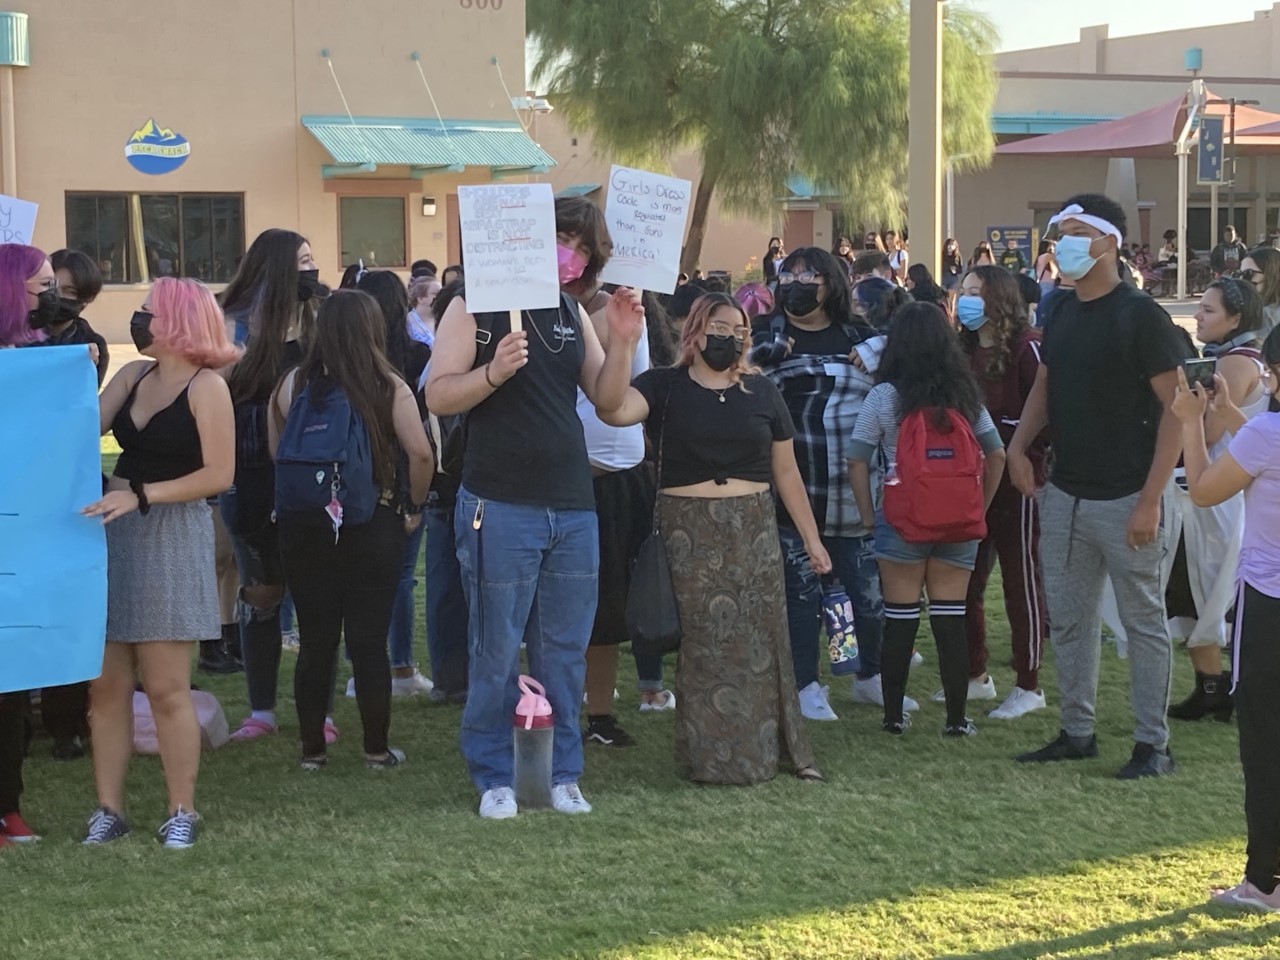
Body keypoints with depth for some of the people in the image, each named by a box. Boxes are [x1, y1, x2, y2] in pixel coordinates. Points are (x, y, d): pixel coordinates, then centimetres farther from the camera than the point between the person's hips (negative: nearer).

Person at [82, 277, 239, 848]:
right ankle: (108, 808, 11)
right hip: (116, 535, 6)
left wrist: (141, 495, -17)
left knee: (166, 687, -3)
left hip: (173, 539, -6)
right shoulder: (132, 376, 12)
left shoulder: (206, 386, -7)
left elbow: (218, 474, -13)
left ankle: (182, 811, 7)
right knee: (106, 684, 4)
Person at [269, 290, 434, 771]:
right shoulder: (389, 387, -9)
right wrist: (414, 506, 1)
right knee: (369, 640, 6)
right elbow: (420, 454, -13)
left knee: (315, 640, 10)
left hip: (304, 527, 2)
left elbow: (276, 453, 3)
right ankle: (376, 749, 12)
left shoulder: (292, 385, -3)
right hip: (375, 528, -2)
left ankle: (312, 748, 16)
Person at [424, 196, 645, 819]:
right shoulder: (478, 306, -4)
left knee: (566, 651, 10)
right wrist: (493, 373, -27)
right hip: (501, 508, -5)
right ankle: (494, 776, 14)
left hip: (573, 510, 5)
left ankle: (562, 773, 20)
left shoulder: (573, 315, 13)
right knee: (496, 652, 2)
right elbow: (437, 396, -10)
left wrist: (622, 342, -6)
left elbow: (607, 400, 10)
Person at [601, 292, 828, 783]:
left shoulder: (761, 392, 11)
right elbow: (614, 411, -19)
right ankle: (709, 756, 9)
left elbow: (786, 471, 14)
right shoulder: (666, 386, 2)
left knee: (760, 641, 3)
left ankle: (770, 749, 14)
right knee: (703, 643, 0)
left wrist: (811, 538, 14)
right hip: (690, 535, -2)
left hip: (753, 534, 2)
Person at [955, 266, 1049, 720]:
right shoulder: (965, 347, 11)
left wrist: (1027, 460, -18)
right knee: (966, 580, 10)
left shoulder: (1025, 346, -11)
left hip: (1015, 481, -7)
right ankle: (975, 674, 23)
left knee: (1021, 580, 1)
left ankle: (1029, 686, 8)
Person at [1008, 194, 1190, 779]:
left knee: (1143, 621, 2)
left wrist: (1151, 500, -19)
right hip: (1065, 496, 7)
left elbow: (1175, 408, -14)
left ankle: (1152, 744, 9)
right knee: (1068, 618, 13)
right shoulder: (1062, 316, 9)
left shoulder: (1140, 316, -12)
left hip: (1125, 499, -7)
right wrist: (1018, 446, 0)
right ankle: (1076, 731, 24)